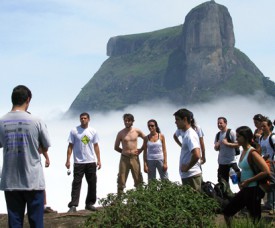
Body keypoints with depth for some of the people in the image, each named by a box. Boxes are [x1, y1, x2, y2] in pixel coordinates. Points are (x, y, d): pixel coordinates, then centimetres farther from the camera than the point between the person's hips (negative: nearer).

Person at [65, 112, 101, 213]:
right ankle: (73, 205, -5)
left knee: (92, 184, 8)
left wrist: (99, 160, 4)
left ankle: (89, 203, 19)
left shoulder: (93, 131, 6)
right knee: (76, 184, -5)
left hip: (91, 162, 3)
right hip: (78, 162, -3)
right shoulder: (74, 131, -2)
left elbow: (96, 146, 9)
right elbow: (70, 146, -1)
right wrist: (68, 160, -7)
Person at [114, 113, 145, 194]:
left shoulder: (137, 131, 2)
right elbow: (116, 147, 8)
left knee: (138, 180, 2)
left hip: (135, 158, 1)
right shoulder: (121, 133, 0)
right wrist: (124, 151, 3)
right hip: (124, 158, -1)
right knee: (121, 180, -1)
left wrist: (141, 150, 8)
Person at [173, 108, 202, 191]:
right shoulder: (185, 133, 10)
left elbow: (196, 155, -31)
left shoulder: (190, 135, -18)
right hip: (186, 175, 9)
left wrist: (187, 168, -18)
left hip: (191, 176, -9)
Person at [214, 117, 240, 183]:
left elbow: (237, 144, -11)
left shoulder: (231, 133, -6)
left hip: (231, 161, -6)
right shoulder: (218, 135, 11)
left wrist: (227, 143, -17)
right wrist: (216, 146, -6)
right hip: (222, 162, 6)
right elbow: (216, 148, 16)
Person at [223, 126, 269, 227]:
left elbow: (266, 171, -24)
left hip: (253, 190, -9)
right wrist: (239, 174, 5)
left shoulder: (252, 152, -17)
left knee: (255, 220, 1)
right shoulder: (243, 151, 8)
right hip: (245, 190, 9)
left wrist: (248, 181, -19)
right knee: (227, 212, 13)